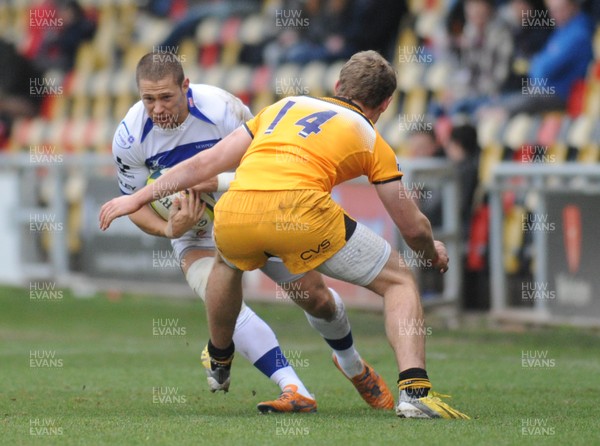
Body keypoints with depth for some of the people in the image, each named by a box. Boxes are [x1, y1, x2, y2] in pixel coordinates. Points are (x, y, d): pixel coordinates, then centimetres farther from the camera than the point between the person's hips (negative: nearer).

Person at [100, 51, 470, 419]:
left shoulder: (285, 107, 31)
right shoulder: (372, 139, 21)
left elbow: (206, 163, 30)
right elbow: (413, 227, 25)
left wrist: (138, 198, 37)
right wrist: (433, 253, 47)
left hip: (234, 214, 4)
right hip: (301, 211, -4)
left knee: (228, 262, 40)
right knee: (399, 281, 15)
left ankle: (218, 362, 56)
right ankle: (414, 389, -3)